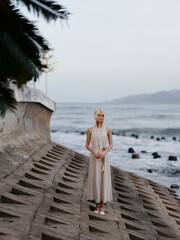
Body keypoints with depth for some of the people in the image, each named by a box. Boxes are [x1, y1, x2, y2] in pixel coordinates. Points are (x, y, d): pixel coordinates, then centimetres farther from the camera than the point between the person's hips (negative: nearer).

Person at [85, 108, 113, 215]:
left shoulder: (108, 129, -1)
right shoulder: (90, 130, 0)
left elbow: (111, 145, 2)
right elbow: (87, 145, 4)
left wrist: (103, 153, -15)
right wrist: (94, 152, -15)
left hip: (104, 158, 0)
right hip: (94, 158, 0)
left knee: (104, 180, -1)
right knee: (95, 180, 3)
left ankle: (102, 206, 10)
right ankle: (97, 205, 17)